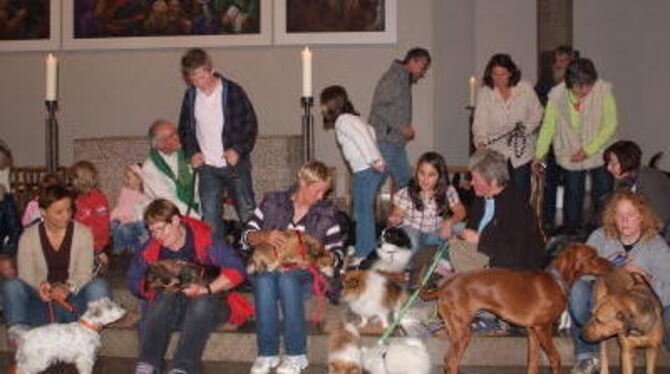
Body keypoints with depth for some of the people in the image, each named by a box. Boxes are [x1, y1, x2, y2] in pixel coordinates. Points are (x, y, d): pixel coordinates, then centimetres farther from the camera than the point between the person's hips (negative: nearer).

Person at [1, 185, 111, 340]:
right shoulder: (28, 237, 3)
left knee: (99, 286, -30)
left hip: (73, 300, 0)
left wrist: (68, 288, -29)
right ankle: (19, 331, -26)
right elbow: (26, 275, -4)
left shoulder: (83, 233, 2)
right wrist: (40, 286, -28)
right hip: (42, 303, 1)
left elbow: (84, 272, -7)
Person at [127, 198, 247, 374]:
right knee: (166, 297, -29)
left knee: (201, 303, -35)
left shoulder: (203, 239, -13)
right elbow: (133, 280, 5)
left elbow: (236, 270, -19)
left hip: (208, 302, -3)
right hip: (168, 308, 3)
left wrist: (205, 289, -29)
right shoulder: (151, 249, -1)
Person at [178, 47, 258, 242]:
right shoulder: (191, 96, 3)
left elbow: (251, 124, -4)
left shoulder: (232, 91, -9)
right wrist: (192, 152, -1)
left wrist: (238, 150, -15)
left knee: (247, 212, 2)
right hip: (206, 166, 3)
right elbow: (185, 128, 15)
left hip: (234, 163, -3)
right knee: (210, 215, 5)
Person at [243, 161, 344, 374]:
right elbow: (246, 237, 6)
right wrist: (264, 236, -16)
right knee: (264, 280, -35)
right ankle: (267, 353, -27)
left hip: (304, 273, -1)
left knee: (286, 278, -35)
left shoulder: (327, 213, 13)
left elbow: (336, 253, 7)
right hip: (267, 267, 1)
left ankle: (297, 355, -29)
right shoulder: (272, 202, 12)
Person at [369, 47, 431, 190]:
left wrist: (407, 129, 7)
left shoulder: (405, 80, 19)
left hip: (396, 142, 10)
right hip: (384, 140, -10)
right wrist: (402, 127, -18)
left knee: (405, 181, 9)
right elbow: (379, 107, -19)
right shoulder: (393, 78, -11)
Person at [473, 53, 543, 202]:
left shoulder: (525, 88, -2)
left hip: (521, 151, 1)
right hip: (496, 151, -1)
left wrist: (526, 128, -10)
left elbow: (537, 112, 7)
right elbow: (480, 121, -13)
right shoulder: (485, 93, -5)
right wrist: (481, 140, -30)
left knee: (521, 192, 3)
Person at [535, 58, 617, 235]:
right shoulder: (557, 95, -13)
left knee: (603, 196, 4)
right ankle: (571, 235, 23)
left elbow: (610, 125, -13)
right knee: (573, 195, 9)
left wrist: (589, 150, -18)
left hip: (599, 153, 0)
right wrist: (539, 155, -14)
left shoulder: (603, 91, -15)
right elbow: (548, 126, -8)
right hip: (570, 155, 0)